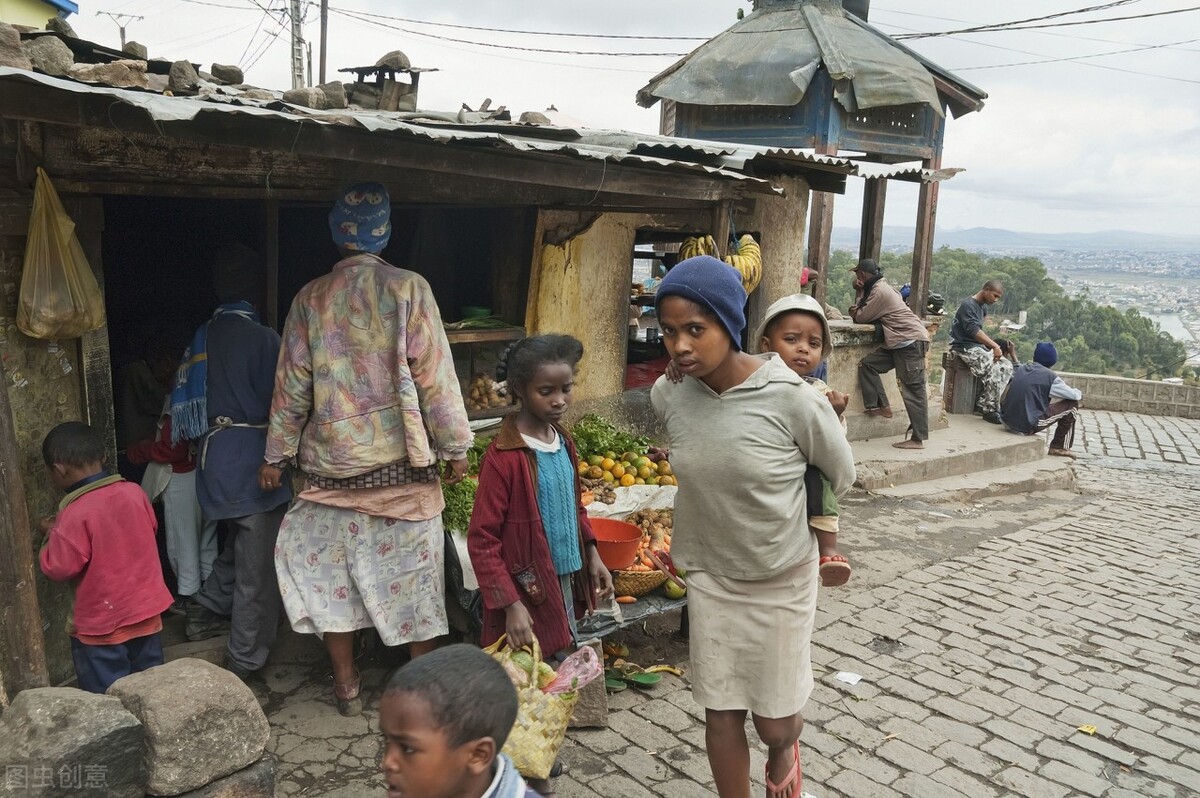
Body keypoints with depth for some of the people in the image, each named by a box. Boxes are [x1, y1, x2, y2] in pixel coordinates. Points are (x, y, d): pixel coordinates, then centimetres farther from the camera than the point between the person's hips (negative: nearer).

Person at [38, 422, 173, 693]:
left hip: (100, 625, -5)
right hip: (146, 612, 6)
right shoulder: (134, 492, -4)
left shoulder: (76, 513, -20)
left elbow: (58, 568, -15)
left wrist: (53, 535, 2)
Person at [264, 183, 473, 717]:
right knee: (413, 571, 8)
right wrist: (455, 447, 0)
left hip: (331, 461, 2)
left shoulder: (310, 298, 1)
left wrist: (276, 454, 15)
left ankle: (346, 686, 23)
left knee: (329, 569, 14)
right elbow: (434, 374, -8)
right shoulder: (409, 288, -7)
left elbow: (292, 384, 5)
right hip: (401, 461, -2)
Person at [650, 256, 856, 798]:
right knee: (721, 712, 13)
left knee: (773, 722, 12)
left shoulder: (792, 398, -25)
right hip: (709, 576, 3)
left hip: (781, 580, -2)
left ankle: (784, 748, 49)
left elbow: (841, 476, -5)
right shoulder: (666, 397, -13)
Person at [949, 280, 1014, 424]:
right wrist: (995, 346, -29)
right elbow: (974, 331, -25)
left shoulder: (983, 307, 16)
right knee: (994, 368, -27)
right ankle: (990, 411, -17)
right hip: (965, 347, -9)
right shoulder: (968, 305, -13)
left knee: (1007, 366, -6)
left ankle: (982, 404, -6)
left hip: (979, 347, 9)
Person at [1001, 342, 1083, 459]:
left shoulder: (1019, 370, 9)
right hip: (1028, 426, -6)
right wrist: (1079, 393, 26)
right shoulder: (1050, 377, -6)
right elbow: (1074, 395, 0)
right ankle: (1060, 447, 17)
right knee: (1072, 405, 10)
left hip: (1008, 422, 6)